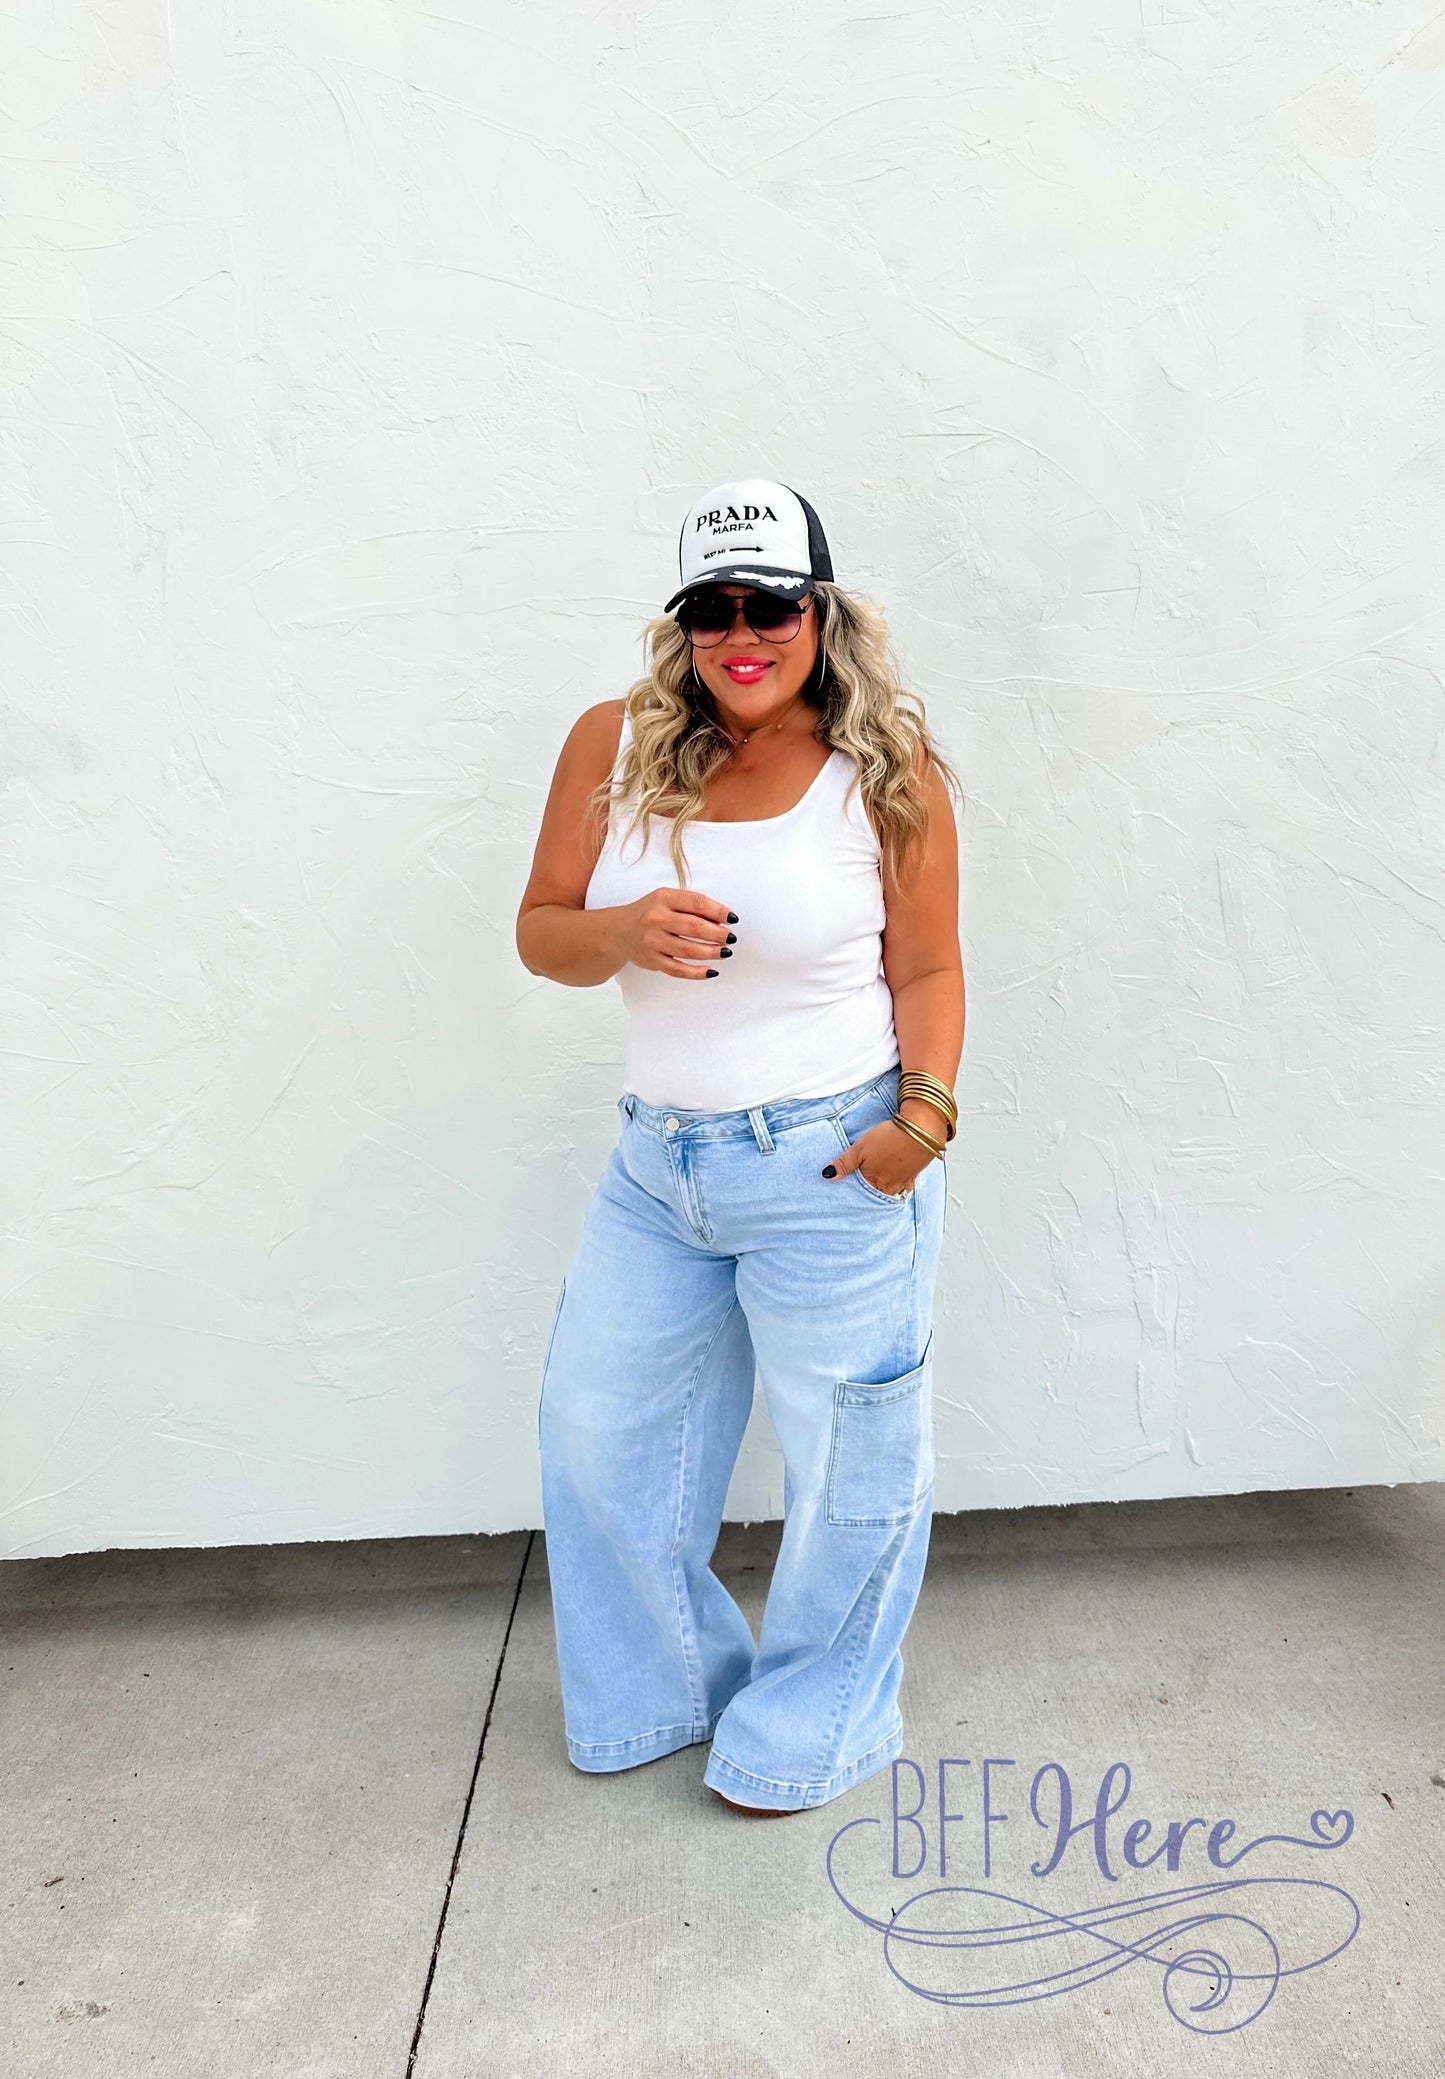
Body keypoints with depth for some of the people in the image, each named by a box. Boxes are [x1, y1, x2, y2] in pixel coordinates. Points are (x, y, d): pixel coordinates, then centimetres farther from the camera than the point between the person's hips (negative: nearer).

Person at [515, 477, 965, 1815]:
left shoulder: (884, 771, -8)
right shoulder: (614, 745, -1)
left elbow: (927, 970, -3)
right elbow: (541, 935, 3)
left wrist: (924, 1113, -18)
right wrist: (622, 931, -19)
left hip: (831, 1168, -4)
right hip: (654, 1164, 5)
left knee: (846, 1461, 11)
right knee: (595, 1429, 18)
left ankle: (811, 1727, 39)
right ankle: (657, 1691, 45)